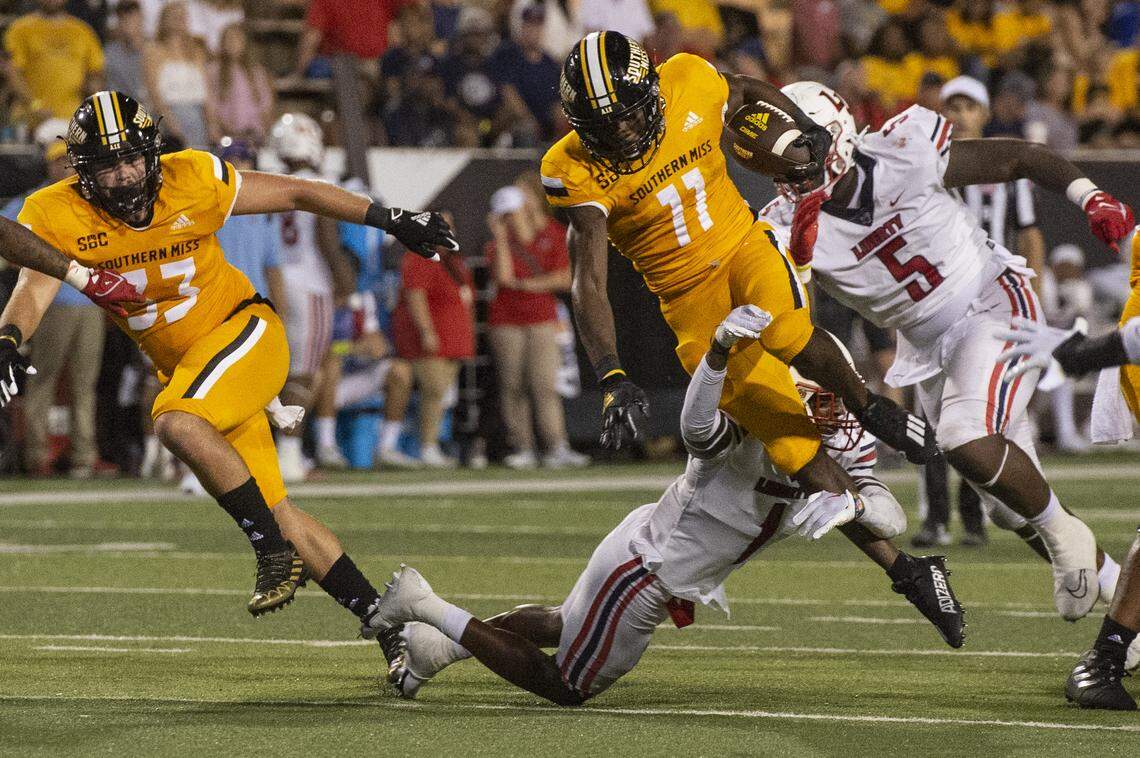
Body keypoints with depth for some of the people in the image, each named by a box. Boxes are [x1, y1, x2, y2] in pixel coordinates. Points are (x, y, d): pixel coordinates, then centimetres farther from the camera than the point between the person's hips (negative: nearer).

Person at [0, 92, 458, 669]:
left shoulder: (193, 181, -14)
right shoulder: (57, 216, -11)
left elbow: (295, 194, -4)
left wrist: (391, 220, -2)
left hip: (243, 332, -4)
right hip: (183, 364, 4)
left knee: (177, 423, -32)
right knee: (276, 515, 2)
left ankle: (276, 553, -19)